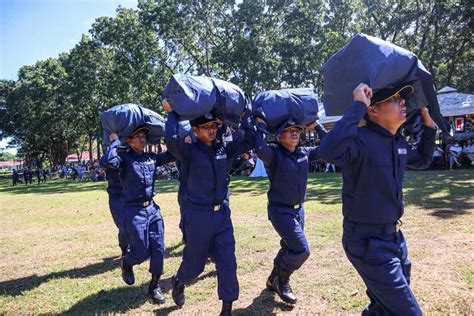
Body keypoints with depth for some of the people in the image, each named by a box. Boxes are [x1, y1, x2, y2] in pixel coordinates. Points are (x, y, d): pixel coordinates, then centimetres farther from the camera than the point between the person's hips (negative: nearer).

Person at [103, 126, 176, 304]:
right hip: (134, 210, -5)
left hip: (152, 208, 5)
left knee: (158, 248, 3)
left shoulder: (152, 158, 9)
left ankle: (154, 286, 20)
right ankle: (126, 263, 35)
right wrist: (114, 141, -15)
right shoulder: (125, 158, -7)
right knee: (142, 251, -1)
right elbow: (109, 161, -28)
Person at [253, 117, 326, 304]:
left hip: (298, 209, 7)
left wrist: (316, 126, 0)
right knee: (302, 250, -11)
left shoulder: (304, 153, 2)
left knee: (290, 248, 18)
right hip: (280, 211, -7)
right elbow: (260, 149, -38)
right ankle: (281, 280, 14)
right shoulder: (274, 155, -16)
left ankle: (274, 280, 40)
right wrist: (261, 125, -25)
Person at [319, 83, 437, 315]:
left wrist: (428, 122, 14)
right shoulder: (362, 140, -23)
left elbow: (422, 160, 26)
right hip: (368, 241, -9)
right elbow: (329, 152, -45)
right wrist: (358, 106, -37)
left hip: (394, 237, 9)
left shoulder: (399, 142, 5)